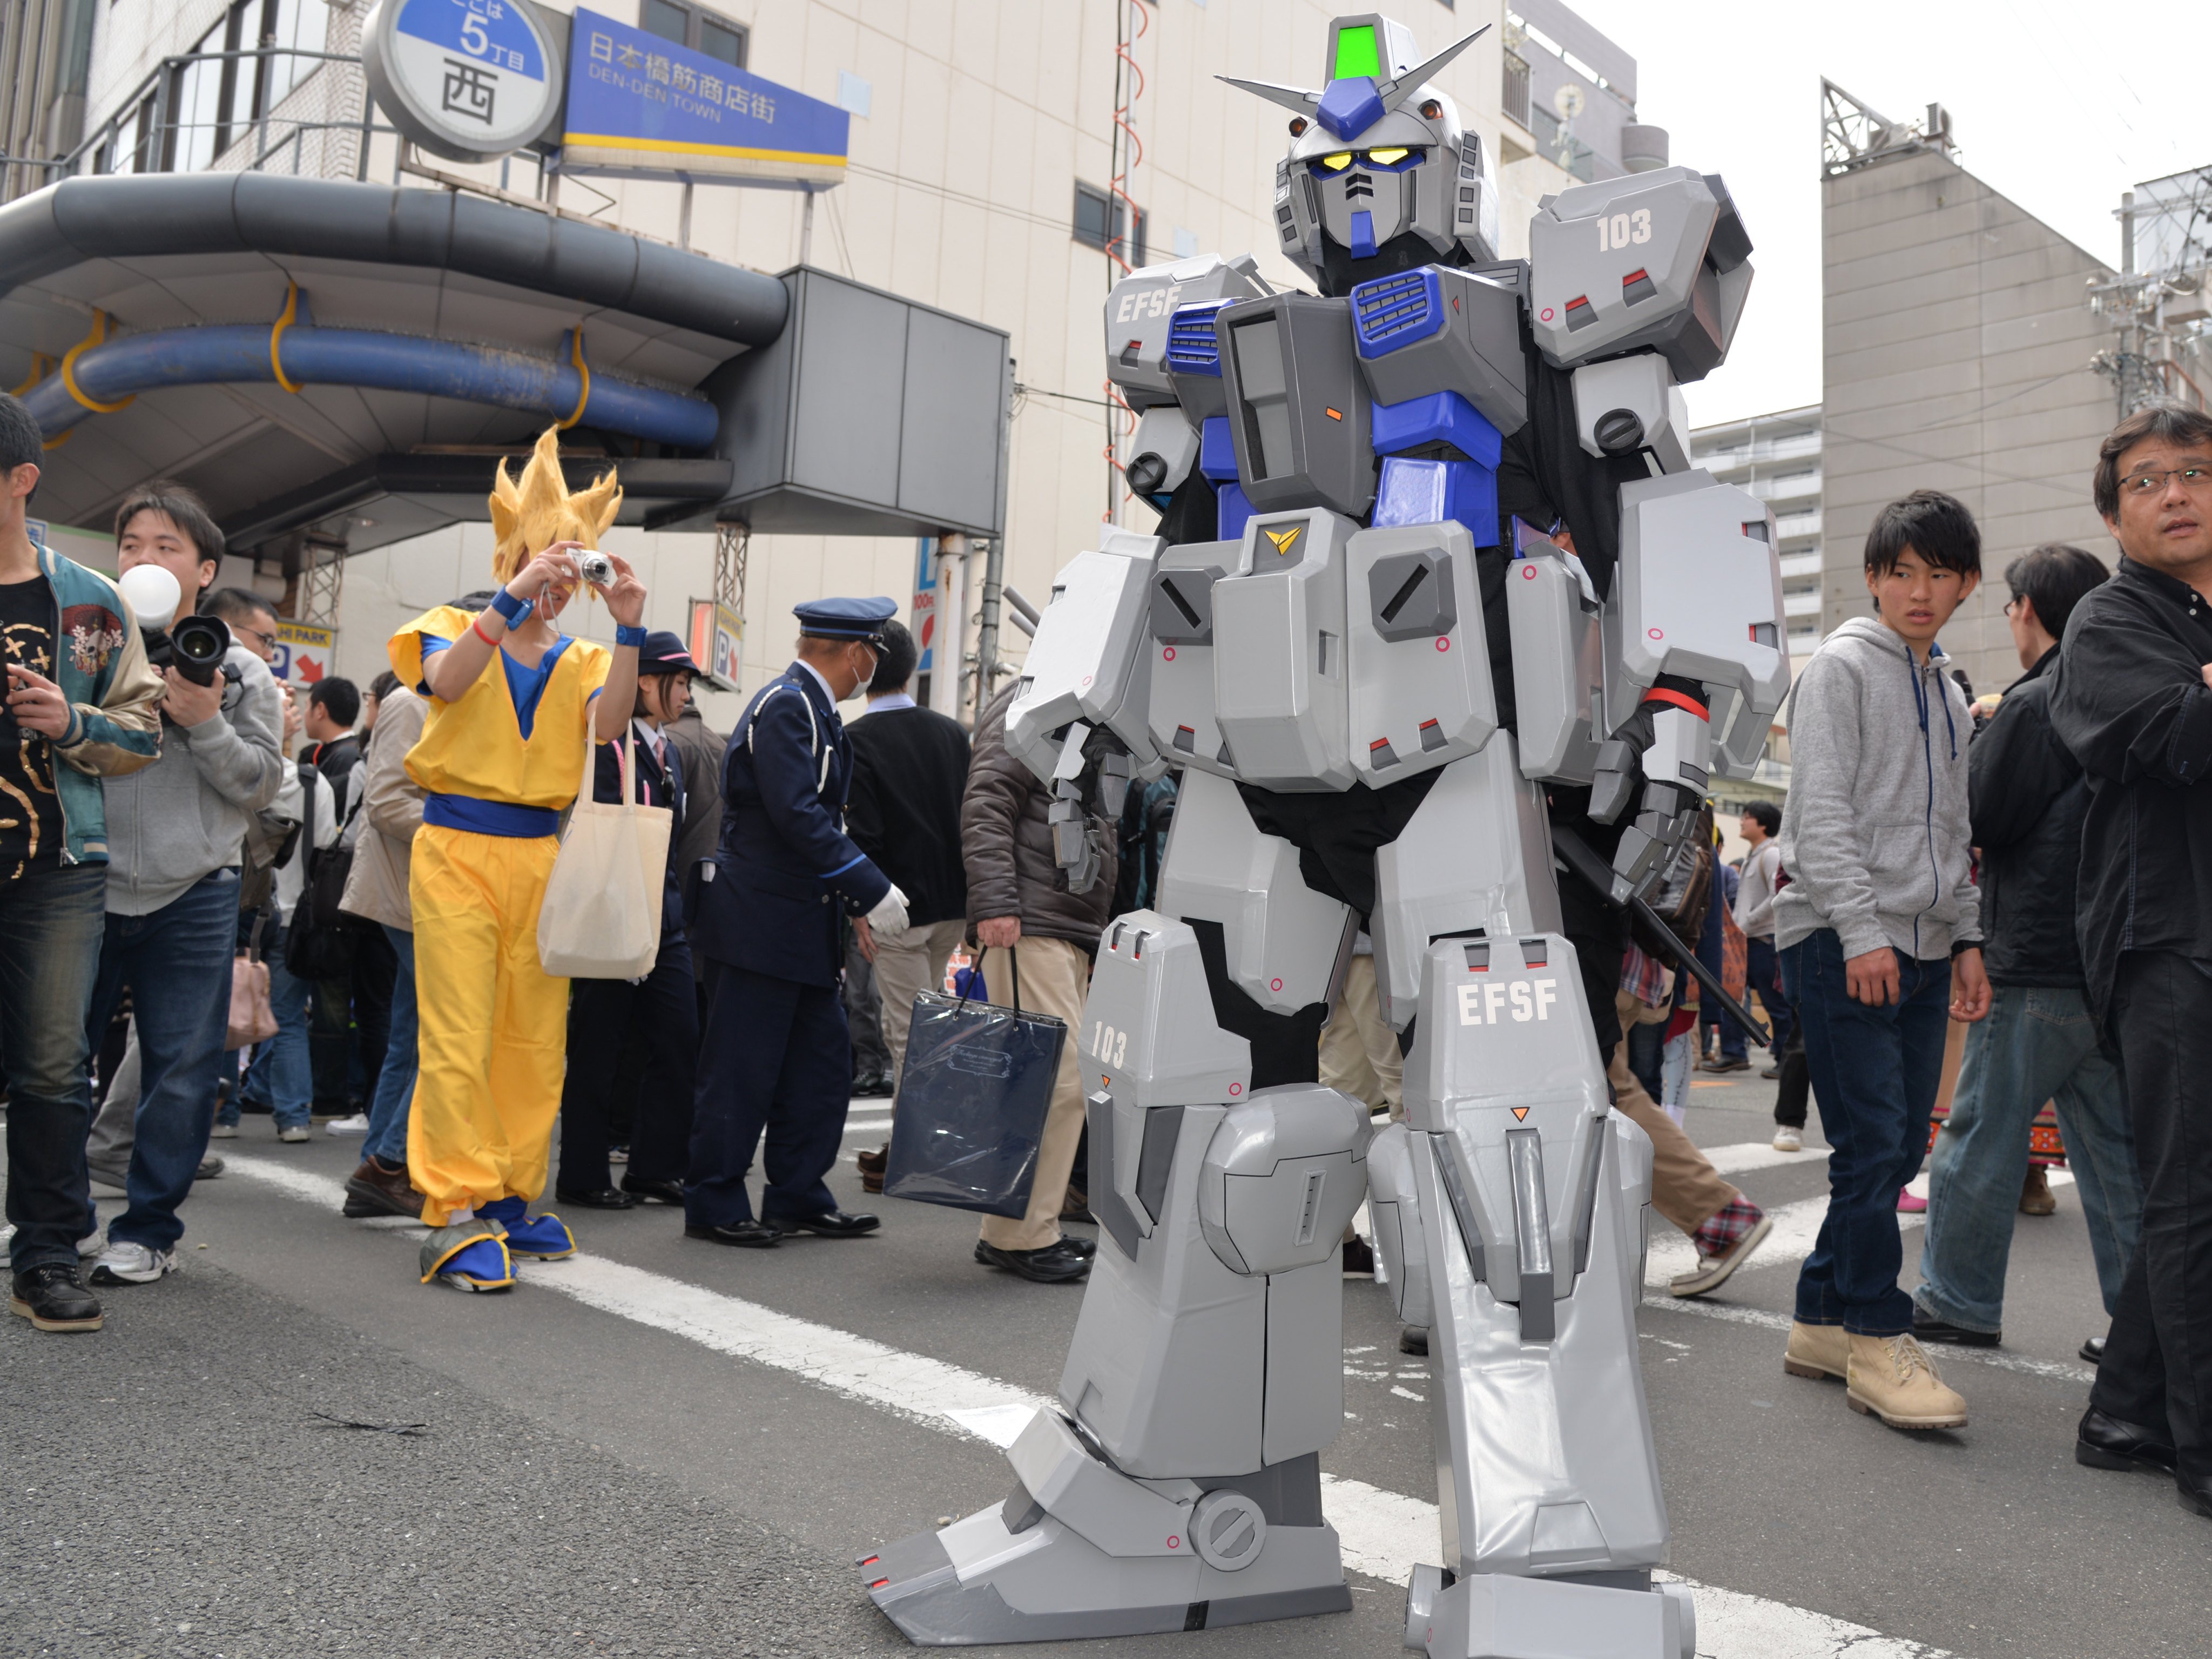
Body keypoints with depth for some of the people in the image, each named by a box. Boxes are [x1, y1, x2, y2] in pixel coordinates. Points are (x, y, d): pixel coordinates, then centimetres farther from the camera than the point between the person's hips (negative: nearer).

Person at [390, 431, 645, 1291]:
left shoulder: (580, 660, 15)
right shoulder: (458, 629, 7)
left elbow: (607, 728, -7)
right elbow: (446, 681, -18)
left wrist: (628, 630, -17)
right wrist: (514, 599, -27)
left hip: (540, 856, 4)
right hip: (458, 850, -4)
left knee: (535, 1039, 5)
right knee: (457, 1037, -9)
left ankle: (512, 1197, 17)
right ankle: (456, 1212, -6)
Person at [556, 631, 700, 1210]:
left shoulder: (667, 752, 16)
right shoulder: (609, 743, -10)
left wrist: (674, 912, 14)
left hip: (663, 920, 8)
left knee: (679, 1041, 6)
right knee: (599, 1050, 1)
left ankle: (655, 1168, 16)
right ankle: (583, 1177, 12)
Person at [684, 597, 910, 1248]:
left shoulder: (813, 710, 17)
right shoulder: (785, 706, -14)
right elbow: (797, 815, -23)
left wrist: (851, 901, 15)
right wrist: (872, 891, -21)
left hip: (800, 925, 10)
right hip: (760, 923, -10)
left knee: (823, 1063, 12)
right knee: (742, 1071, -1)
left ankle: (798, 1198, 22)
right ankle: (714, 1207, 11)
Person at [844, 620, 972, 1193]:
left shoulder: (857, 740, -12)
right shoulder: (951, 731, 5)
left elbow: (864, 834, -18)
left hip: (899, 908, -6)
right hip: (953, 905, 6)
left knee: (911, 1036, 1)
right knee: (907, 1024, 21)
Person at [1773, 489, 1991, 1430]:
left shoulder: (1949, 692, 21)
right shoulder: (1841, 667, -2)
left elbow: (1951, 831, 23)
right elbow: (1822, 812, -11)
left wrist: (1966, 938, 14)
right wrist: (1861, 929, -18)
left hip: (1922, 946, 8)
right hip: (1841, 942, -8)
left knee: (1900, 1149, 7)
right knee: (1873, 1147, -10)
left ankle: (1823, 1321, 17)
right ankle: (1878, 1340, -1)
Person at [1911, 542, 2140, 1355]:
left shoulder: (2035, 704, -13)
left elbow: (1978, 819, -12)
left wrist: (1967, 746, 4)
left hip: (2035, 962, -8)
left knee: (1982, 1134, 3)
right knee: (2119, 1147, 12)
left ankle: (1958, 1302, 13)